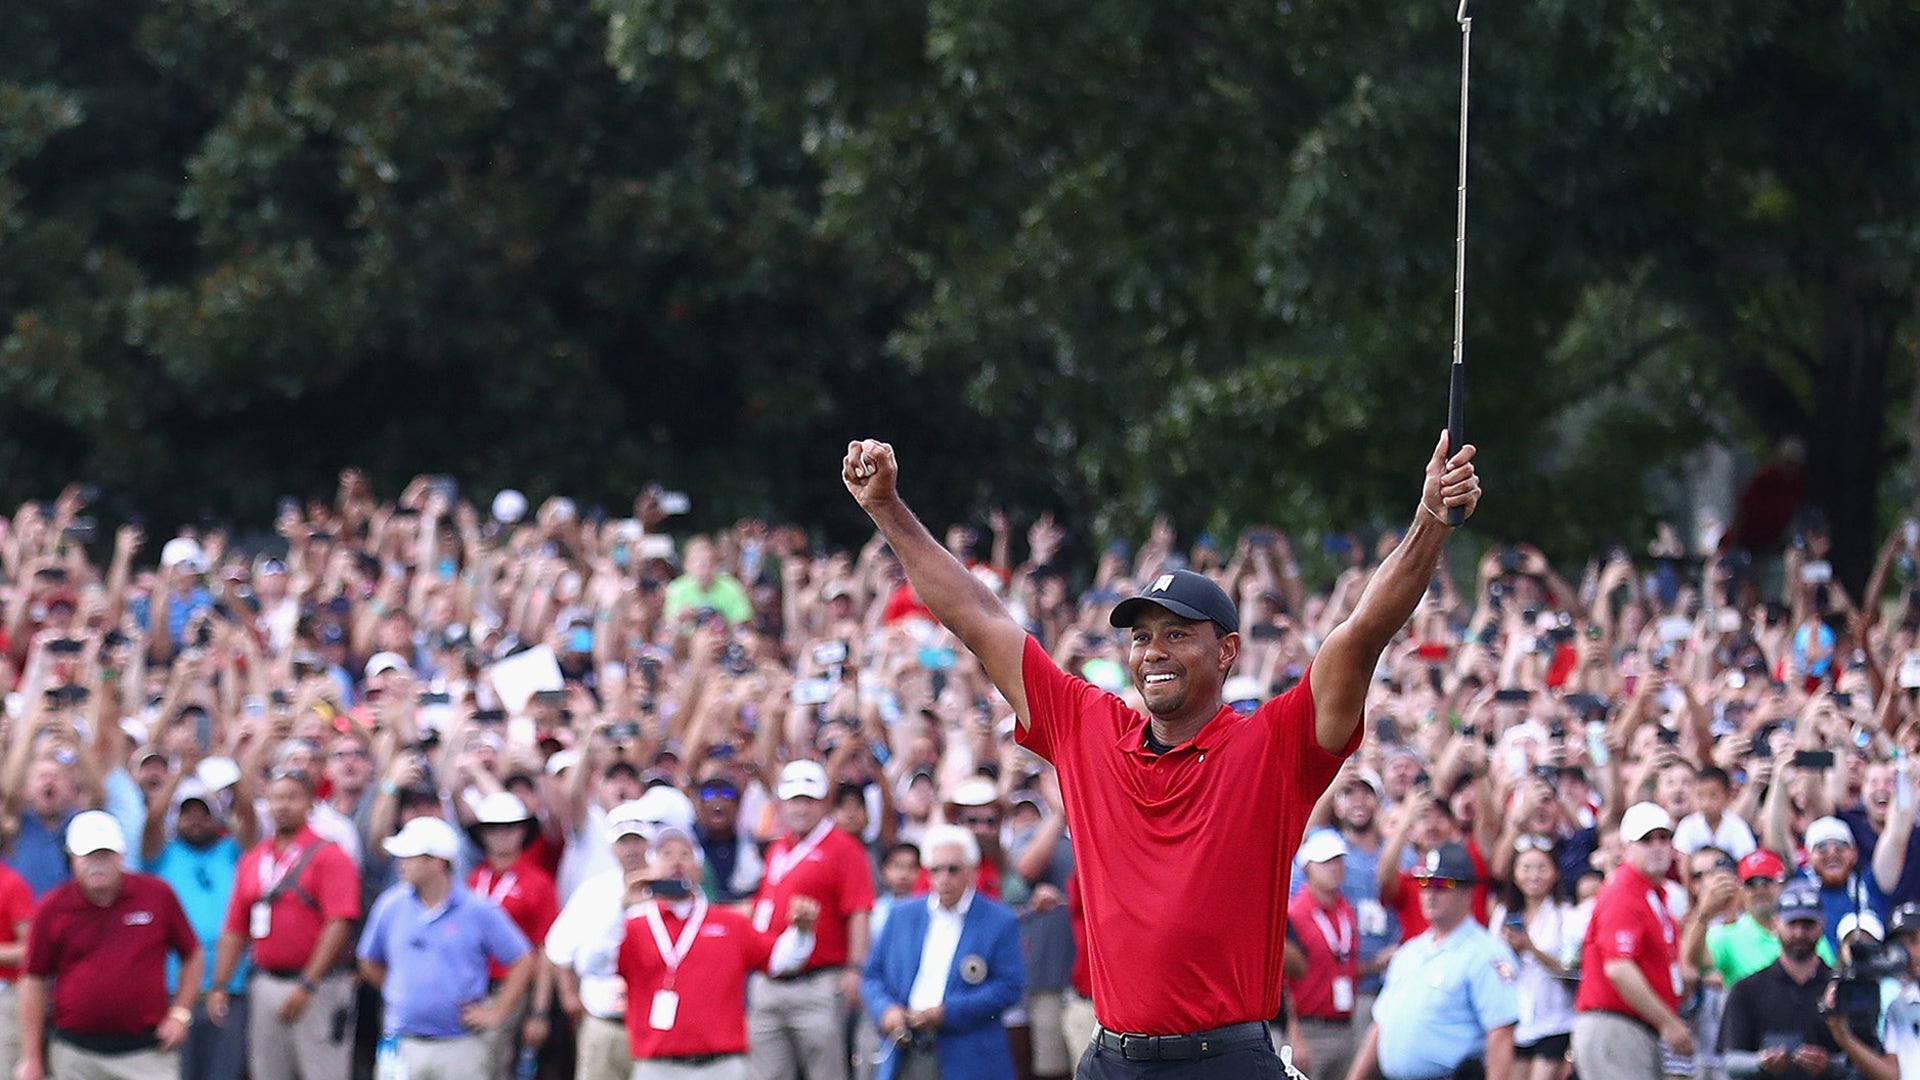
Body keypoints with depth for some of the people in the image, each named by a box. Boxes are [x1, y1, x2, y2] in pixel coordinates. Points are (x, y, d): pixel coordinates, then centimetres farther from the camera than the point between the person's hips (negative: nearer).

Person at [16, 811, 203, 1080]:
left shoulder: (157, 896, 1)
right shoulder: (53, 909, 1)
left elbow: (193, 956, 13)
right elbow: (34, 982, 5)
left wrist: (180, 1014, 2)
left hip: (147, 1051, -1)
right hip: (75, 1055, 1)